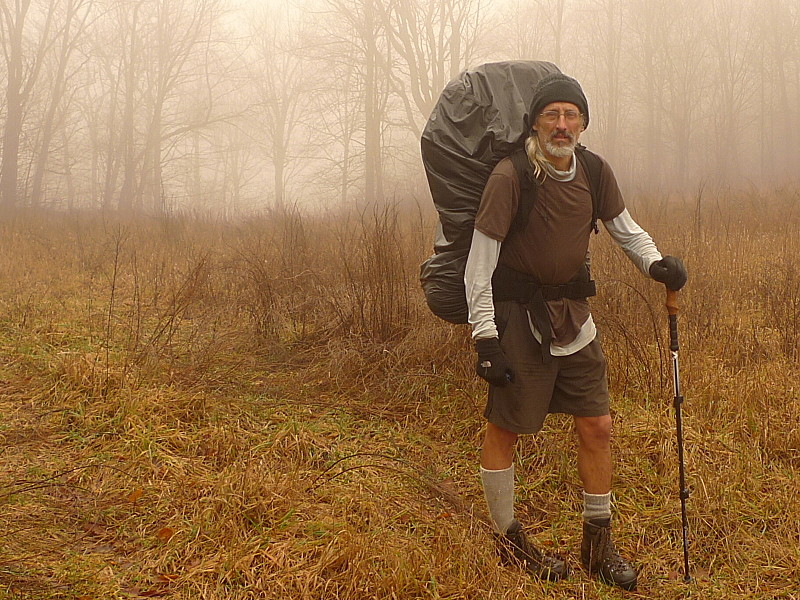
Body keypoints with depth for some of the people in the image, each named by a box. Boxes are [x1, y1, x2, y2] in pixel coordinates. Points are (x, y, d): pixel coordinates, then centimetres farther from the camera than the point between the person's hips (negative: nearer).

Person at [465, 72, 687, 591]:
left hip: (573, 314, 6)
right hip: (518, 315, -5)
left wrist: (656, 262, -6)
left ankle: (598, 544, 24)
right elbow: (479, 264, -15)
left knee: (598, 425, 7)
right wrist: (485, 337, -19)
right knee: (504, 429, 3)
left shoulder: (596, 173, -1)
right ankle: (509, 542, 23)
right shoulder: (510, 177, -17)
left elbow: (626, 228, 15)